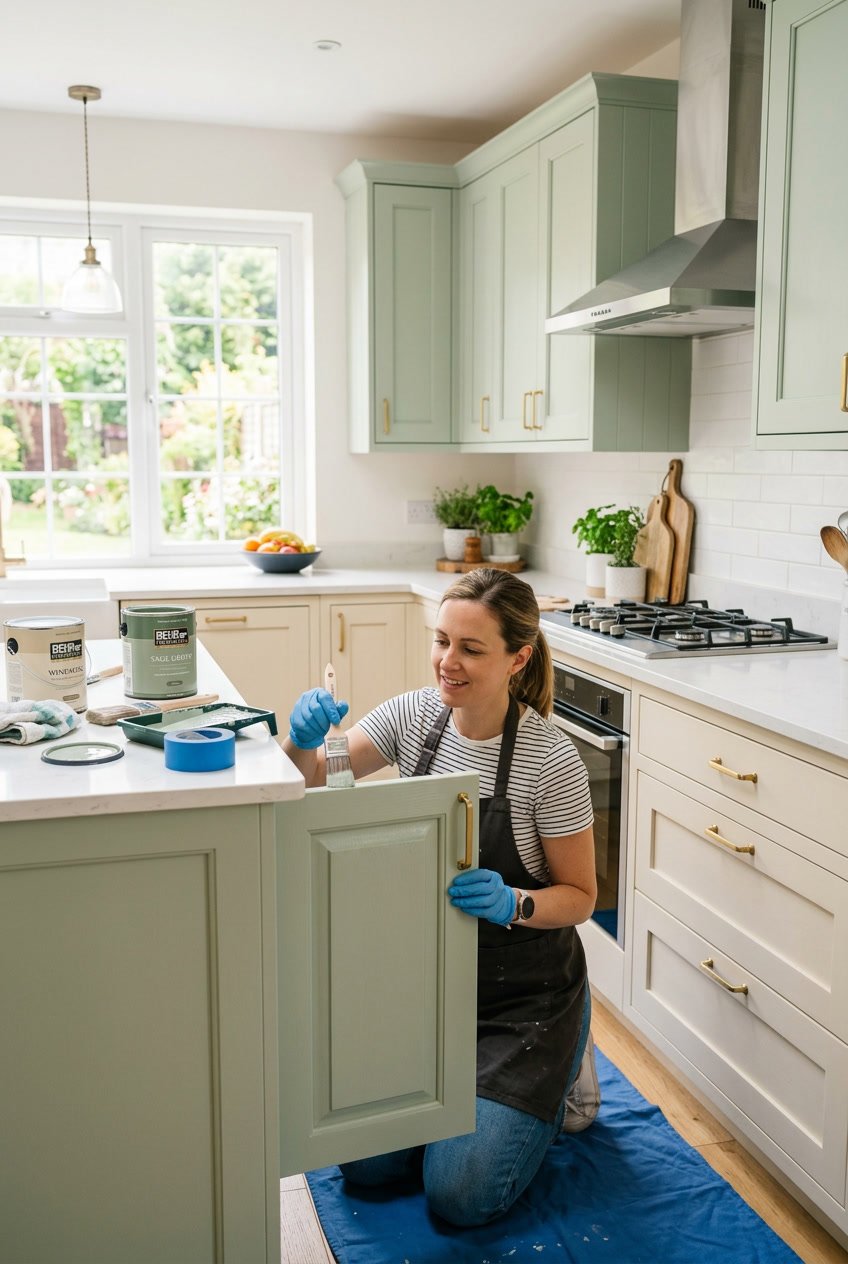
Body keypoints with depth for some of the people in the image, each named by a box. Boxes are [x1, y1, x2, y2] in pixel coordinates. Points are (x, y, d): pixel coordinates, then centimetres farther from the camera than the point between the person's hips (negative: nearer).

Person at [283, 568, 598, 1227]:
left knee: (461, 1194, -7)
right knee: (365, 1162, 2)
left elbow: (579, 896, -12)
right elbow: (316, 784, -8)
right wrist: (305, 740, -30)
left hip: (524, 993, -4)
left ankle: (560, 1073, 20)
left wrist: (512, 904, -32)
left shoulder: (550, 760, -22)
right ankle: (476, 1084, 29)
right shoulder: (414, 714, -10)